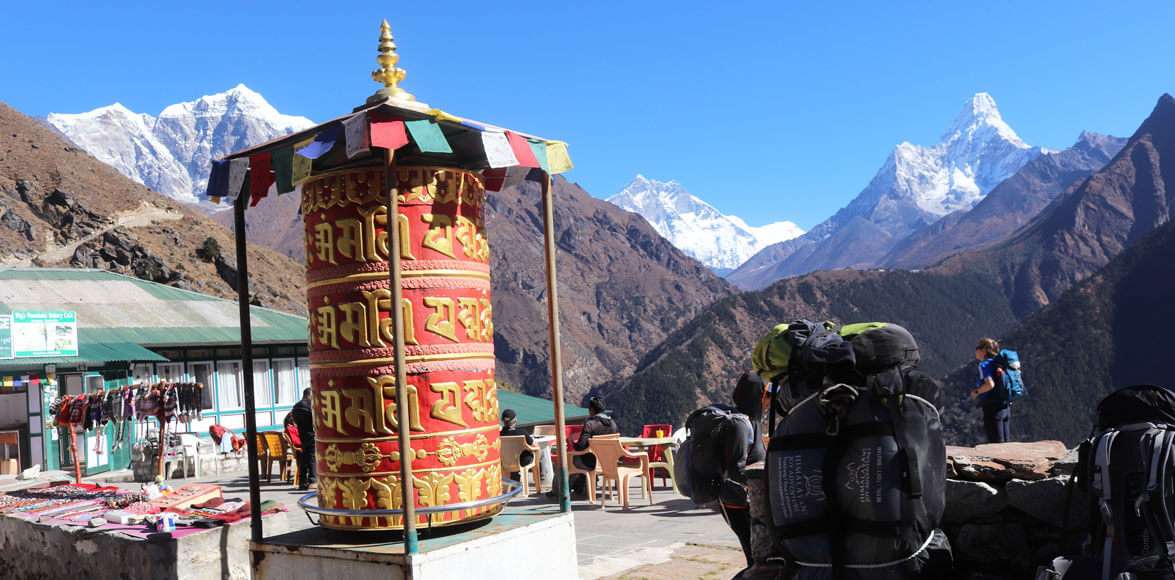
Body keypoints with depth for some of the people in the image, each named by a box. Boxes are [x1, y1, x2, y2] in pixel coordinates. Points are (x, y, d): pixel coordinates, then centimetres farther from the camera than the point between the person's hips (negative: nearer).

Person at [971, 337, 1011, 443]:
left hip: (992, 407, -8)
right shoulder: (998, 364, 14)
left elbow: (990, 384, -25)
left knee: (996, 444, -4)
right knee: (1006, 443, 12)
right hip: (1006, 407, 8)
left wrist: (976, 392, -8)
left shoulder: (984, 365, -10)